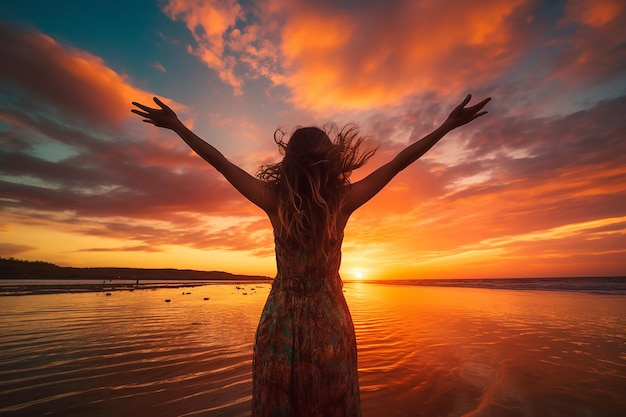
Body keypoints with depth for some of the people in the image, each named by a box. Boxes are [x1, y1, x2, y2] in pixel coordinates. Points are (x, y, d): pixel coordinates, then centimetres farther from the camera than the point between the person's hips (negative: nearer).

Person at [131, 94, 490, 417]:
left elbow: (220, 162, -3)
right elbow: (399, 162, -6)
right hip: (330, 320, 0)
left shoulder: (275, 200, -13)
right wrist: (449, 125, 6)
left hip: (281, 319, 1)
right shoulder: (343, 201, -13)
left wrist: (177, 125, 11)